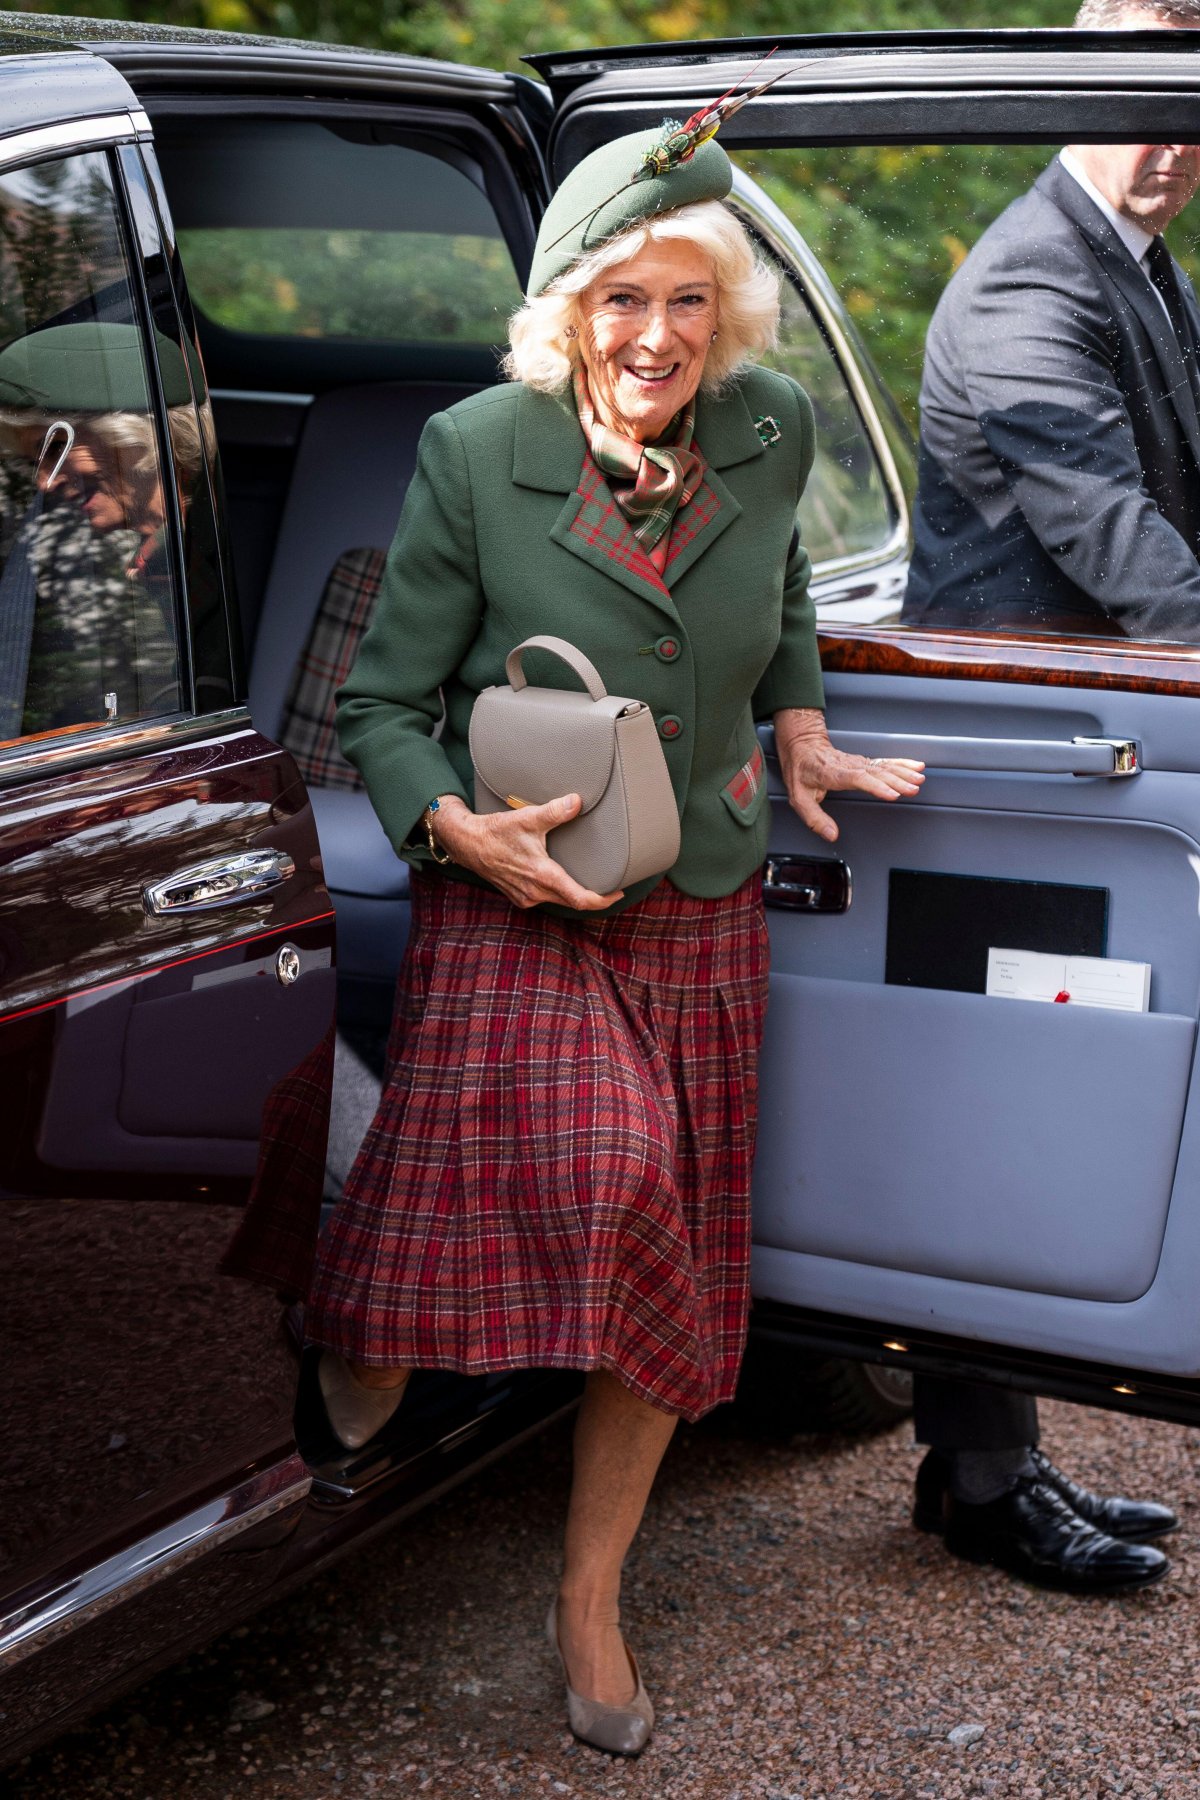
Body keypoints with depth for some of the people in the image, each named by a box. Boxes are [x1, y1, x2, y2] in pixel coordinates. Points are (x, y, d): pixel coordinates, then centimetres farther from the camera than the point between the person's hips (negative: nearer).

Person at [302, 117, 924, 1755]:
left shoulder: (769, 434, -2)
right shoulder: (477, 454, -11)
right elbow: (380, 705, -6)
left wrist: (800, 726, 12)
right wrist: (456, 826, -22)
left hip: (698, 911, 4)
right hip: (511, 904, -4)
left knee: (668, 1271, 7)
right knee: (602, 1170, -28)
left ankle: (591, 1600, 26)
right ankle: (368, 1323, 5)